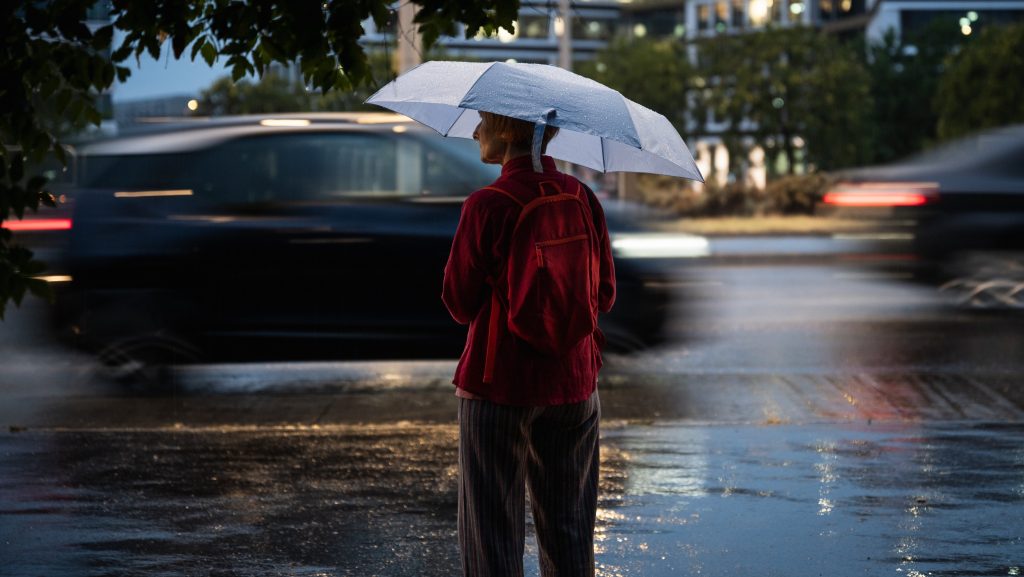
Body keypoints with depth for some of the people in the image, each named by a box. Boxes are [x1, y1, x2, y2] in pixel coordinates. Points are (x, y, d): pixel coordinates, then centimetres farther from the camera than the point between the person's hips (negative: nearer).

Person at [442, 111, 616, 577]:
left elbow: (459, 303, -7)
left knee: (492, 526, 4)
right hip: (573, 381, 4)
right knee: (568, 529, 14)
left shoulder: (487, 206, -14)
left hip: (498, 385, -4)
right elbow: (604, 297, 5)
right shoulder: (583, 199, 0)